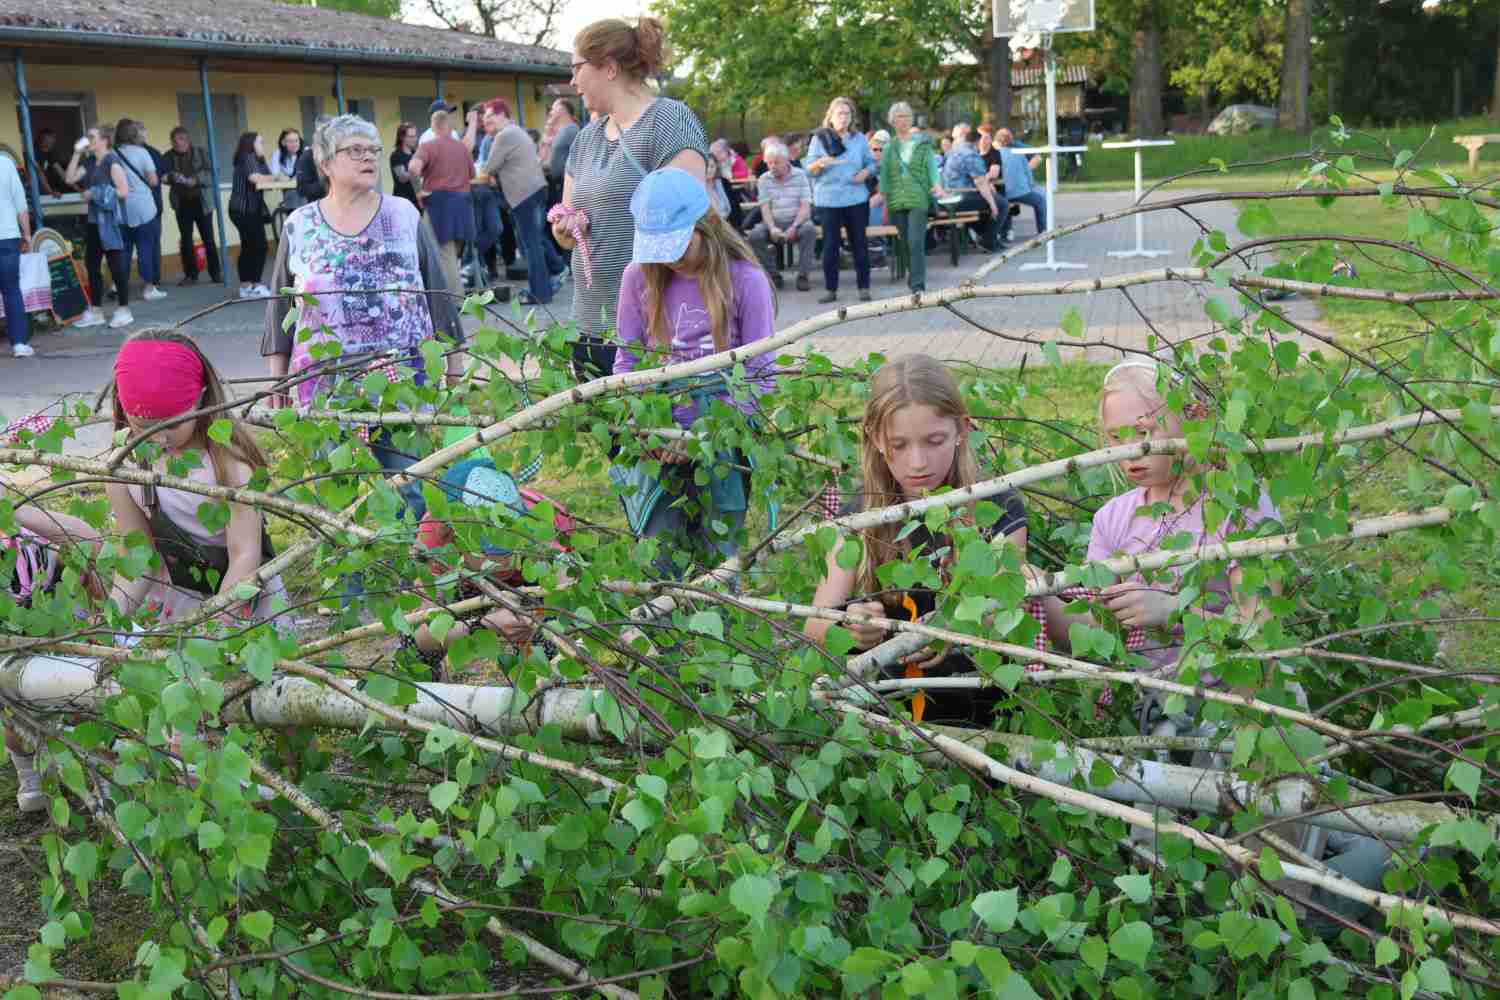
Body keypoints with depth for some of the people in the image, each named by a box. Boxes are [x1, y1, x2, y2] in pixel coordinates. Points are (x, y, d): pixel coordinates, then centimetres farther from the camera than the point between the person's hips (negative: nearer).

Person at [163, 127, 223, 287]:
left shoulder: (199, 153, 0)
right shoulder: (169, 156, 3)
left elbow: (210, 173, -7)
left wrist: (196, 180, -23)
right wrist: (172, 177, -20)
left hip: (201, 201, -1)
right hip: (182, 203, 1)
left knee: (208, 239, 0)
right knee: (185, 240, 2)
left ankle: (215, 273, 8)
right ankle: (190, 275, 9)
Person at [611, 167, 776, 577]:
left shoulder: (744, 280, -5)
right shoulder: (639, 277, 4)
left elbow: (760, 377, -6)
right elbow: (626, 363, 8)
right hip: (659, 446, 2)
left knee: (717, 559, 5)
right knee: (659, 565, 2)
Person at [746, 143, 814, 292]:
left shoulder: (800, 176, 0)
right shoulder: (764, 179, 4)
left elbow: (805, 206, -7)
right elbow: (765, 208, -3)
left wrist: (794, 227, -23)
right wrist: (772, 228, -22)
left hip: (797, 220, -2)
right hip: (774, 222, 2)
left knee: (809, 229, -34)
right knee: (754, 235, -26)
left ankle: (804, 275, -22)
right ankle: (773, 274, -9)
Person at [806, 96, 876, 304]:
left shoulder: (859, 139, 8)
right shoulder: (819, 138, 2)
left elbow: (871, 162, 12)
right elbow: (809, 168, -3)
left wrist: (865, 172, -10)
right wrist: (820, 163, -25)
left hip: (856, 199, 2)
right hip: (828, 200, -2)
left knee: (859, 243, 5)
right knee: (830, 245, -1)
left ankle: (864, 287, 13)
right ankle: (830, 289, 6)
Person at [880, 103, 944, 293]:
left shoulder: (922, 143, 7)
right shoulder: (889, 147, 12)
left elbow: (932, 166, 2)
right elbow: (884, 174, 12)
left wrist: (937, 184, -18)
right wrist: (884, 200, 8)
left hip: (918, 199, -3)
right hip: (897, 200, 3)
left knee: (916, 242, -14)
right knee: (906, 243, 9)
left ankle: (918, 285, -16)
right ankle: (914, 277, 26)